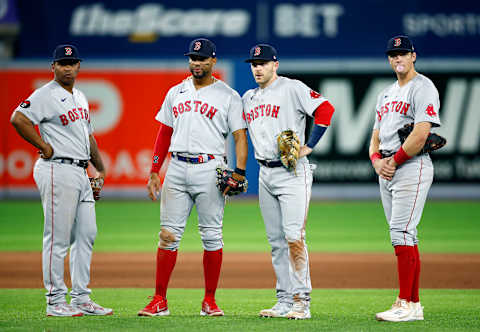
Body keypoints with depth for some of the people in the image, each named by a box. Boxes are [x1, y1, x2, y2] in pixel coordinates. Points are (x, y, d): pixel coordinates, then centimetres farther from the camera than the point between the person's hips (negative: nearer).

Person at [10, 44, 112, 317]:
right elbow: (18, 119, -21)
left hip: (81, 172, 9)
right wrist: (45, 147, -16)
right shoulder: (46, 95, -9)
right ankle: (56, 301, -2)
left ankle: (81, 298, 14)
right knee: (58, 239, -6)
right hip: (58, 171, -9)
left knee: (87, 234, 9)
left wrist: (101, 169, 20)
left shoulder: (80, 97, 19)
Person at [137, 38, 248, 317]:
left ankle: (210, 301, 6)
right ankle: (160, 301, 2)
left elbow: (240, 136, -2)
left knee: (212, 236, -1)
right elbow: (165, 133, 18)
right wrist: (154, 171, 10)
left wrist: (239, 172, -14)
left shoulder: (228, 96, 3)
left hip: (210, 169, -3)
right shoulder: (176, 93, 15)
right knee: (169, 234, 0)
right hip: (177, 168, 3)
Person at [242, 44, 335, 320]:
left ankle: (301, 301, -12)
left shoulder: (292, 88, -6)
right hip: (265, 174, 7)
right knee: (276, 241, 8)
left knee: (294, 237, -14)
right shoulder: (249, 98, 16)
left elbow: (326, 110, -14)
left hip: (292, 172, -7)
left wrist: (308, 147, -15)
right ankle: (285, 301, 12)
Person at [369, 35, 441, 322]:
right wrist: (376, 160, 0)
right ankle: (414, 304, 11)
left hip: (412, 166, -9)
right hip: (386, 170, 9)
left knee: (401, 232, -16)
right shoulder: (386, 94, 22)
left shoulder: (423, 88, -6)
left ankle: (406, 305, -17)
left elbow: (421, 134, -18)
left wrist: (394, 161, -12)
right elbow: (376, 135, 21)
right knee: (404, 235, 9)